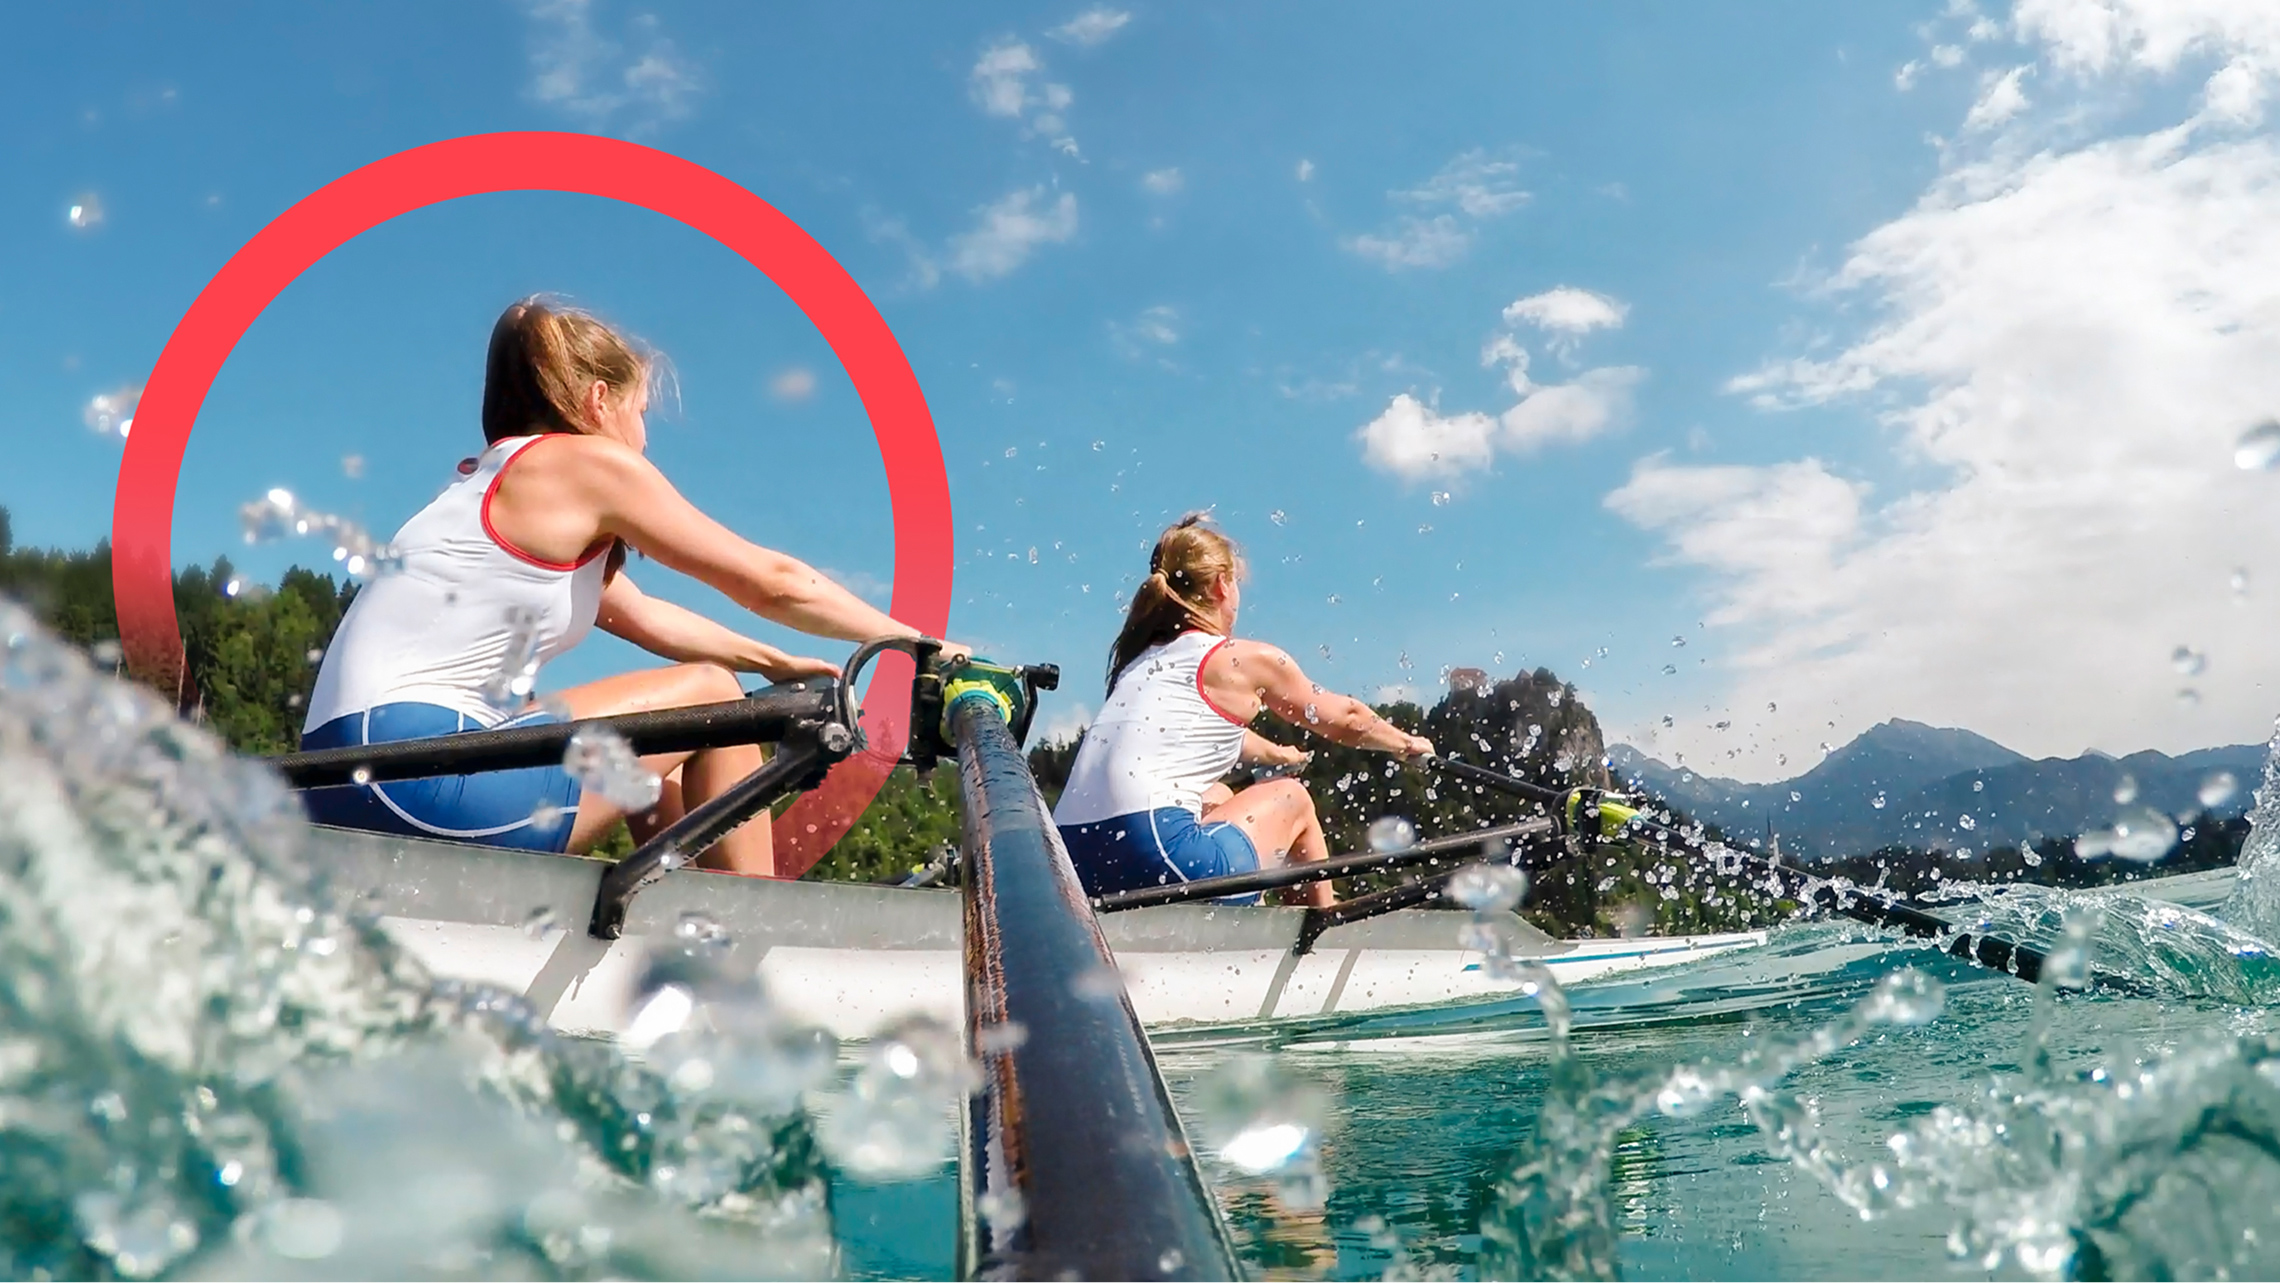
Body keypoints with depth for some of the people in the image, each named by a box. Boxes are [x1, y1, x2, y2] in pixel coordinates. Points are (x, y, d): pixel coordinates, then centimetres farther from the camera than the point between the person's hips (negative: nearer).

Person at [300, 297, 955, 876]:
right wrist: (916, 641, 9)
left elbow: (644, 616, 27)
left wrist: (776, 663, 31)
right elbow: (770, 582, -1)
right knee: (713, 695, 2)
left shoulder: (496, 481, 22)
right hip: (414, 765, -10)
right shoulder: (591, 462, -3)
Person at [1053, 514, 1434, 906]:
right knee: (1293, 798, 19)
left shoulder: (1141, 658, 23)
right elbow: (1345, 720, 21)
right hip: (1155, 855, -7)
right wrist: (1408, 743, 41)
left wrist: (1277, 753, 62)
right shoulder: (1247, 660, 5)